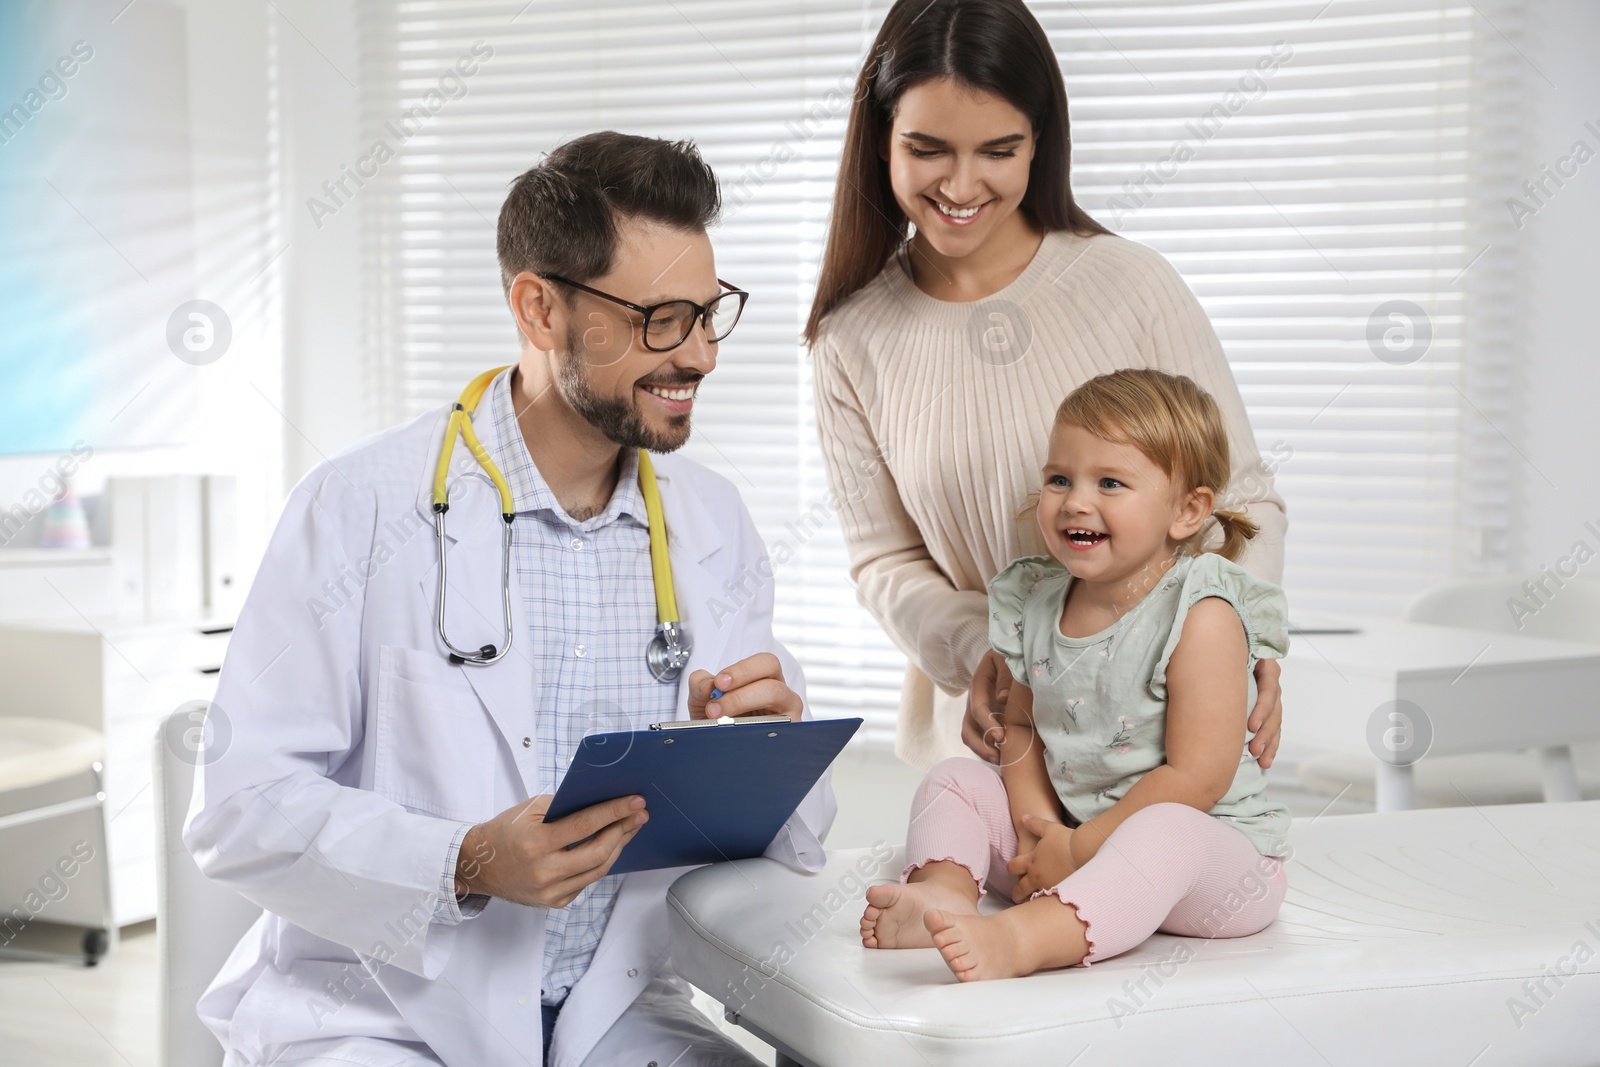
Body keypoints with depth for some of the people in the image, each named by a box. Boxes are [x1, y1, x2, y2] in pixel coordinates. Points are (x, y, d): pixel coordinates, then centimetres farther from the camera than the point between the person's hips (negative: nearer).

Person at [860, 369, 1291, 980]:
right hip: (1066, 829, 7)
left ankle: (1020, 938, -60)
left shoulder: (1200, 616, -18)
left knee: (1163, 832, -39)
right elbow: (1021, 725, 11)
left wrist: (1079, 850, -21)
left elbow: (1196, 779, -22)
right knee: (954, 780, 2)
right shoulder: (1035, 604, 3)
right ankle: (947, 889, -27)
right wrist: (1038, 828, -8)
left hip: (1208, 845, -7)